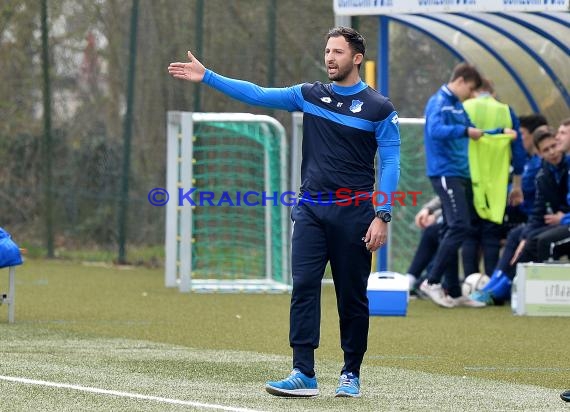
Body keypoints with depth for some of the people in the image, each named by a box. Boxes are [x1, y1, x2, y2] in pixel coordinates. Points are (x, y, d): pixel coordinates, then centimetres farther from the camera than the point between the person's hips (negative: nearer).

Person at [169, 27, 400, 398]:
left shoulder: (379, 108, -2)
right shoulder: (310, 95, 9)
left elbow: (391, 163, -4)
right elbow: (258, 95, 8)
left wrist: (382, 217, -12)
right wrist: (207, 77, 1)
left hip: (353, 213, -3)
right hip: (311, 210, 3)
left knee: (352, 296, 3)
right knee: (304, 286, -8)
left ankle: (351, 375, 14)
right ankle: (304, 375, -11)